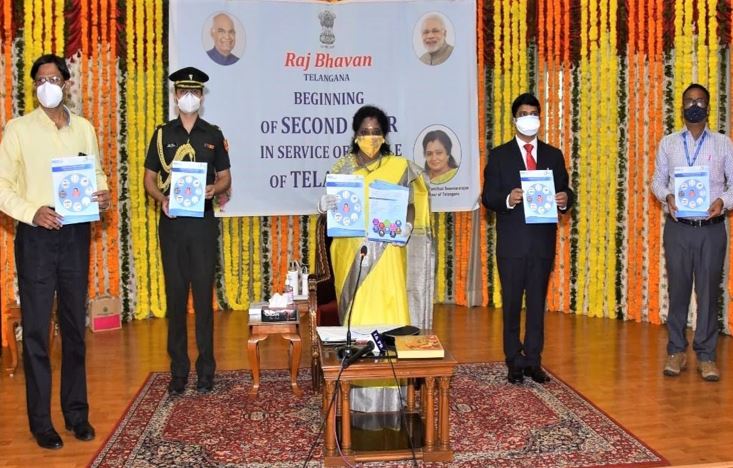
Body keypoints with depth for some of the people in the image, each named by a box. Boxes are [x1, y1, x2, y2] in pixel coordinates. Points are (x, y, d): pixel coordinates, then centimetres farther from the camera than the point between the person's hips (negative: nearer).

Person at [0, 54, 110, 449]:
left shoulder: (84, 128, 8)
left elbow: (96, 172, 15)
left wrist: (103, 195, -7)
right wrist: (32, 212, -20)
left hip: (76, 234, 3)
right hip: (36, 236, -3)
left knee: (75, 326, 10)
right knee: (36, 329, 2)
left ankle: (76, 412, 22)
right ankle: (40, 421, 12)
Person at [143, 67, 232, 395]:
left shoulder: (213, 135, 7)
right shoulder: (162, 134, 8)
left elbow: (225, 177, 10)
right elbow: (149, 178, 9)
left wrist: (214, 189, -12)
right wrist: (161, 199, -11)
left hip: (203, 222, -1)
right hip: (171, 222, 1)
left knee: (204, 294, 0)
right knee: (175, 294, 3)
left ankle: (205, 368, 9)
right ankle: (178, 369, 12)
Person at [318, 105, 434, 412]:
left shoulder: (400, 167, 4)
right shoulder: (342, 167, 8)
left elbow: (410, 207, 5)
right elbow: (329, 207, 7)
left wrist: (405, 226, -15)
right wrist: (328, 207, -15)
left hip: (386, 254, -1)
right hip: (351, 254, 1)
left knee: (387, 315, -5)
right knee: (356, 316, 2)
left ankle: (389, 394, 2)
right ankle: (358, 395, 10)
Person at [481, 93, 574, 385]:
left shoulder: (554, 155, 10)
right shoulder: (499, 155, 3)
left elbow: (564, 192, 8)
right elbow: (487, 197, -2)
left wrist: (565, 200, -15)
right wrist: (507, 199, -22)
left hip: (543, 240, 2)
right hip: (512, 241, -2)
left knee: (537, 302, 7)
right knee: (511, 303, 5)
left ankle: (533, 360, 16)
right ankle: (514, 361, 14)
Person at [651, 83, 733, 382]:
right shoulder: (668, 143, 6)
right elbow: (657, 180, 9)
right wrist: (666, 196, -11)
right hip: (678, 227, 1)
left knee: (709, 291, 4)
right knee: (678, 289, 8)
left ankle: (706, 356, 15)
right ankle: (676, 352, 20)